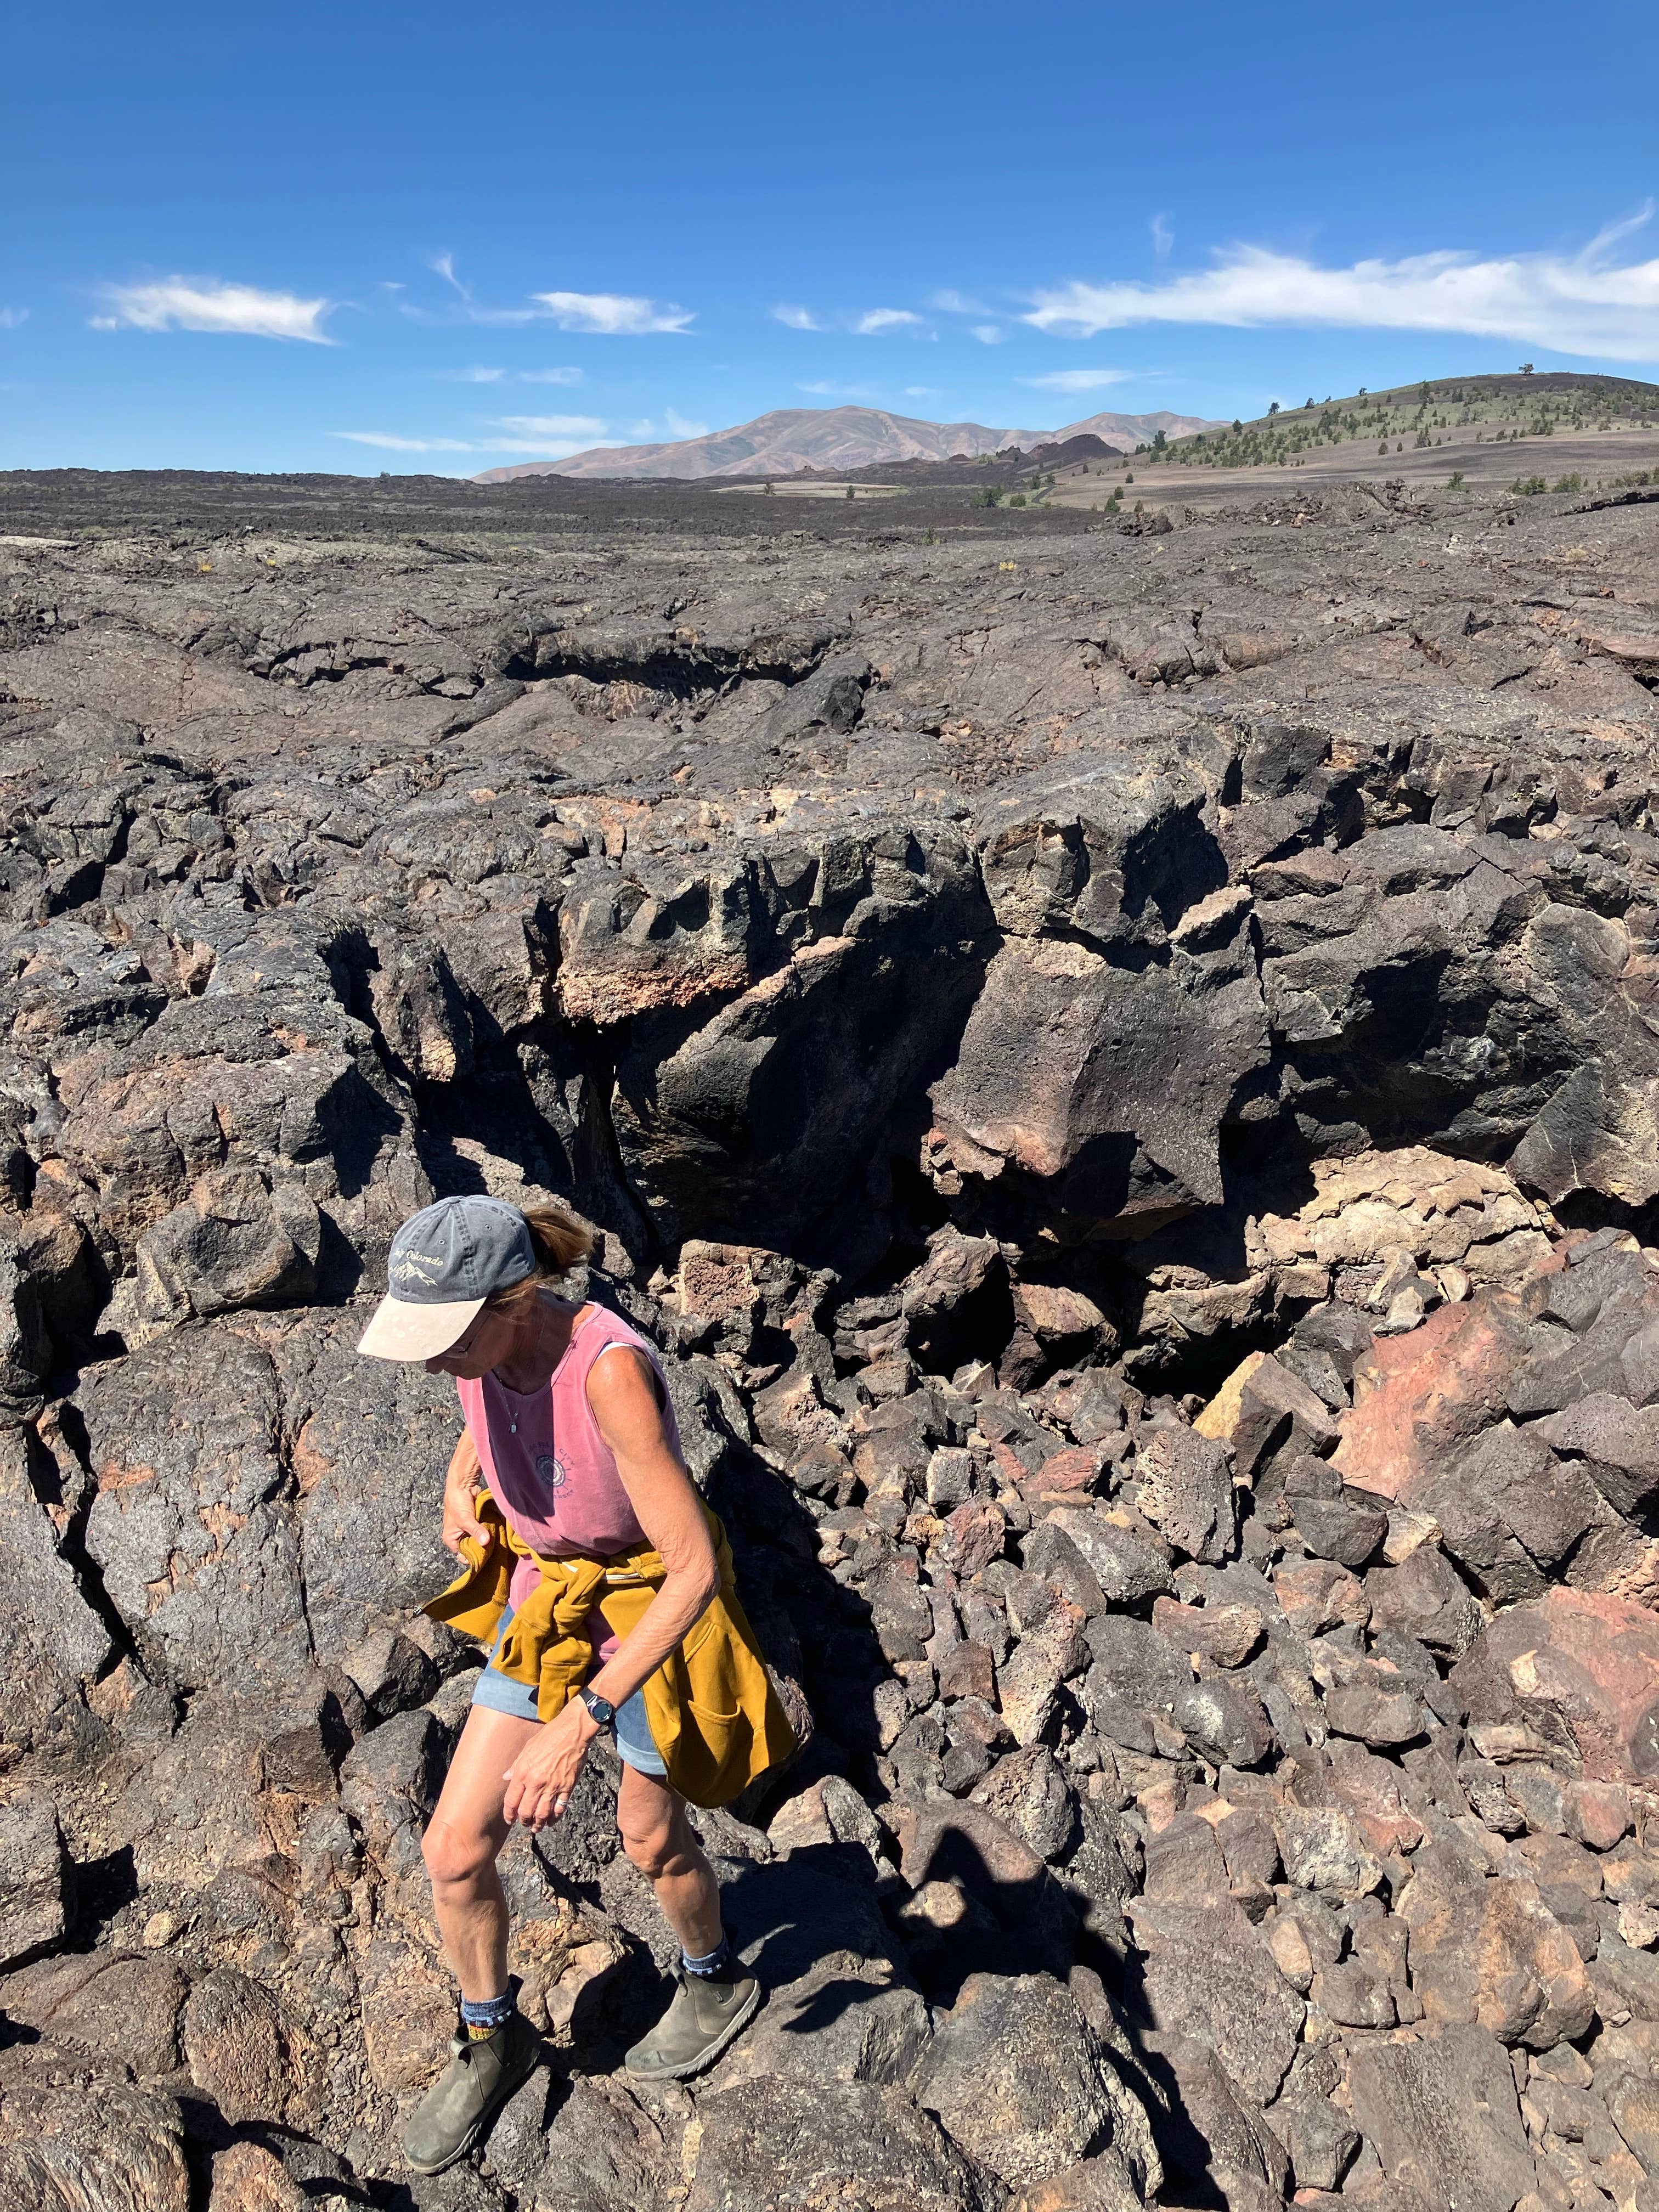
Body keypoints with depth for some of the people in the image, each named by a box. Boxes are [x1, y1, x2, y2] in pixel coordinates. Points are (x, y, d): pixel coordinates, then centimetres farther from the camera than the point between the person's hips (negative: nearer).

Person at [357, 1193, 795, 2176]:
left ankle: (716, 1980, 53)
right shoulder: (482, 1346, -16)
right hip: (542, 1605, 6)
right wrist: (461, 1479, 1)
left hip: (652, 1616, -6)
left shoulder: (610, 1369, -38)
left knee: (650, 1837, 19)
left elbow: (696, 1569, -37)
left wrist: (582, 1721, -38)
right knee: (455, 1847, 8)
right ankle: (492, 2039, 39)